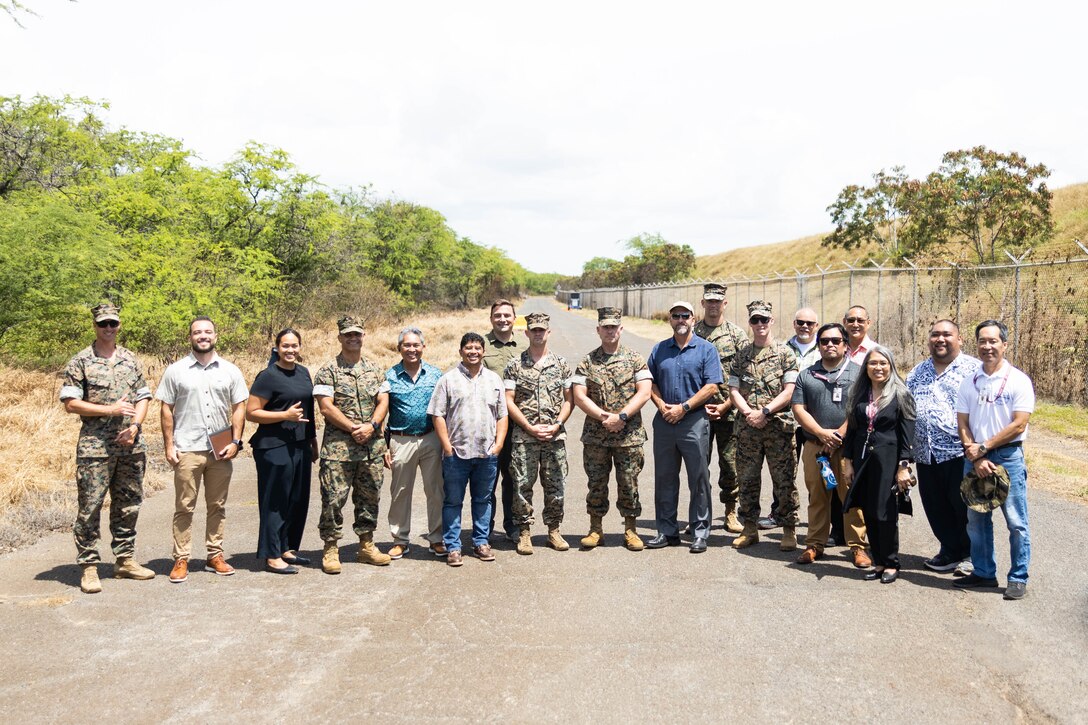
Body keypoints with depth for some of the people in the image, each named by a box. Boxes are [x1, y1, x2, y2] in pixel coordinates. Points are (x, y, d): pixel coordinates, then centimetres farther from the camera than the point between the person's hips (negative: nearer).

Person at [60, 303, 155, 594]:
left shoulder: (131, 360, 11)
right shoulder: (80, 362, -2)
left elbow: (143, 398, 13)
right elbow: (70, 403, -8)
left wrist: (135, 426, -4)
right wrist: (110, 410, -16)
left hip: (131, 447, 5)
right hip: (95, 447, -4)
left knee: (128, 505, 11)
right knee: (90, 507, -1)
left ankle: (125, 559, 22)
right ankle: (89, 567, 7)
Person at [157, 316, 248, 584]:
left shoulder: (230, 371, 6)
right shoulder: (176, 371, 2)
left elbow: (239, 407, 7)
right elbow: (166, 410, 3)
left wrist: (236, 441, -2)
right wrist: (169, 445, -3)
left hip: (221, 450, 2)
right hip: (187, 450, -2)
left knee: (217, 506, 9)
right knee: (184, 507, 2)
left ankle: (215, 556, 19)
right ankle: (181, 560, 9)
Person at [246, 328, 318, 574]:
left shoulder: (303, 373, 12)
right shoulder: (268, 376, -9)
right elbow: (251, 413, -12)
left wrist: (313, 441, 21)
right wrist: (285, 415, -20)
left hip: (300, 446, 8)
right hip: (275, 447, -7)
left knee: (298, 500, 13)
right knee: (276, 503, -2)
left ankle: (287, 549, 25)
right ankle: (272, 557, 7)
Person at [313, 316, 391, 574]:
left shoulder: (374, 370, 12)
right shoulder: (328, 371, -2)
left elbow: (383, 401, 7)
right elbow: (326, 407, -10)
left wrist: (371, 426, -11)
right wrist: (354, 428, -15)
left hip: (372, 446, 5)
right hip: (338, 447, -4)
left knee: (369, 497, 12)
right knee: (334, 498, -5)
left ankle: (366, 545, 24)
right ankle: (331, 549, 6)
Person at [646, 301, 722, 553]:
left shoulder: (706, 349, 1)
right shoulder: (659, 350, 12)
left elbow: (712, 386, -7)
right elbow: (650, 382, 12)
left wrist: (684, 407, -13)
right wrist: (661, 405, -6)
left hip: (694, 421, -4)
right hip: (664, 420, 4)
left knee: (699, 479, 1)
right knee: (664, 478, 9)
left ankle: (700, 532, 10)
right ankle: (667, 530, 18)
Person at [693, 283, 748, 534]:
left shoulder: (737, 334, 4)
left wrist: (725, 405, -8)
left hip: (729, 410, -1)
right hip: (697, 409, 1)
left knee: (730, 463, 4)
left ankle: (731, 513, 16)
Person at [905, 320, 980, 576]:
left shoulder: (973, 369, -1)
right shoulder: (918, 372, 16)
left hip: (959, 452, -5)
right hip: (925, 453, 6)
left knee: (963, 506, 2)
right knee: (936, 507, 11)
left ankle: (970, 555, 19)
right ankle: (950, 551, 27)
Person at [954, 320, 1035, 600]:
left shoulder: (1019, 380, -5)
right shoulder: (969, 382, 8)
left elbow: (1018, 425, -11)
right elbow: (963, 424, 5)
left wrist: (983, 447, -12)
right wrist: (975, 457, -8)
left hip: (1008, 456, -4)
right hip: (974, 458, 5)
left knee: (1016, 521, -1)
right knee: (976, 519, 11)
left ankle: (1018, 578, 10)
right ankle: (984, 572, 24)